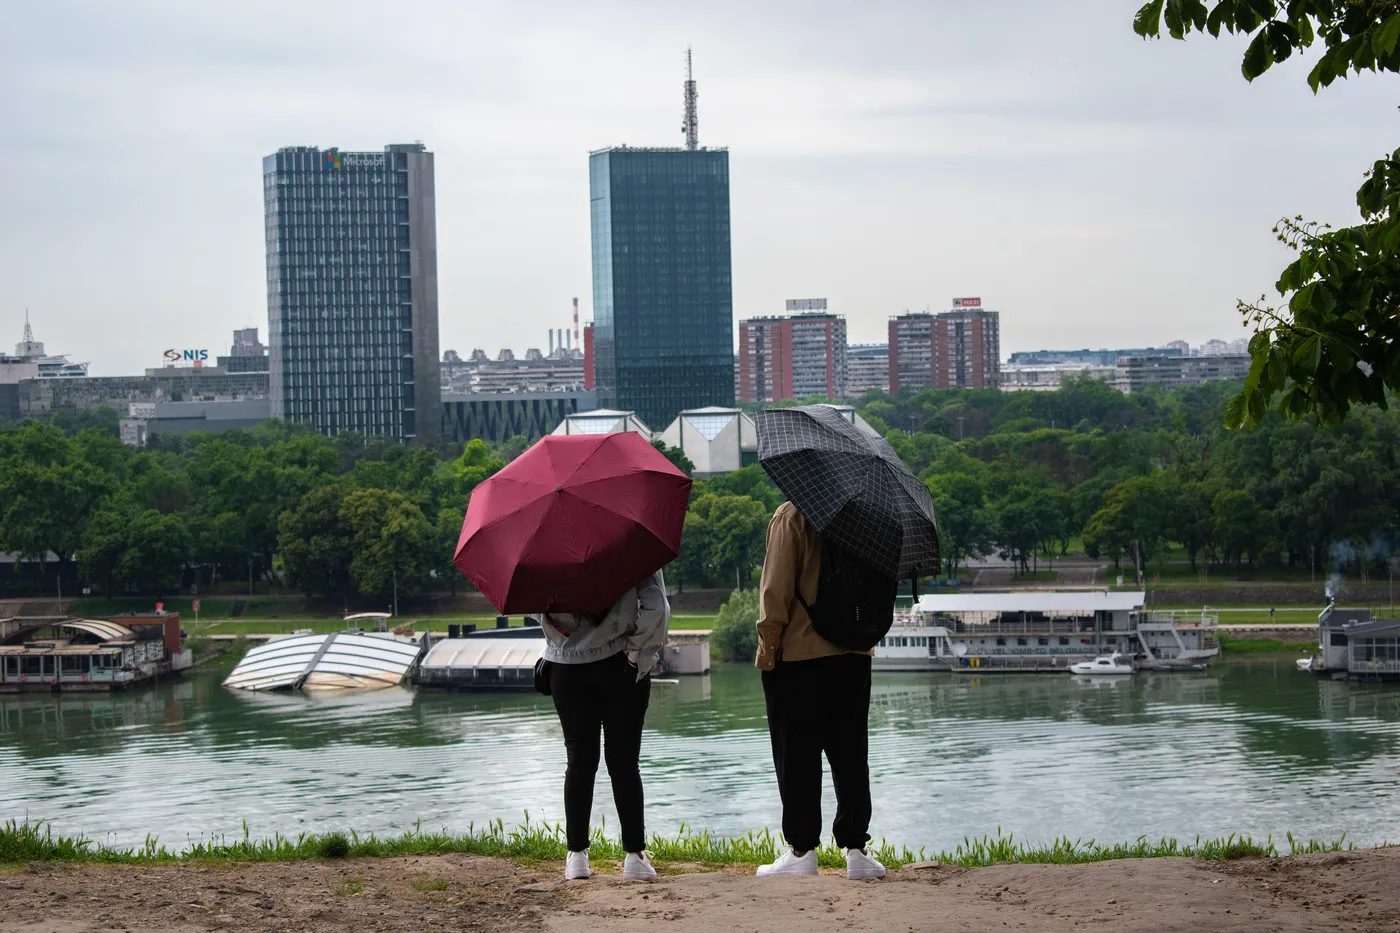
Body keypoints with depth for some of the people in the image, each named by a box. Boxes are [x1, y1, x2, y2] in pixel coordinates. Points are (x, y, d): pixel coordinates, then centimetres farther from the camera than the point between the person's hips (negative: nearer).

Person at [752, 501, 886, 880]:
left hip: (797, 653, -5)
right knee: (850, 753, 9)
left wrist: (768, 644, -7)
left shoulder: (790, 517, -9)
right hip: (854, 654, 5)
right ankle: (856, 849, 6)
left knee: (797, 756, 2)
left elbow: (777, 588, -12)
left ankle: (802, 850, 3)